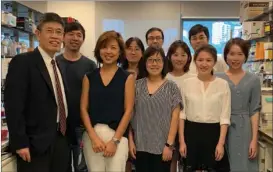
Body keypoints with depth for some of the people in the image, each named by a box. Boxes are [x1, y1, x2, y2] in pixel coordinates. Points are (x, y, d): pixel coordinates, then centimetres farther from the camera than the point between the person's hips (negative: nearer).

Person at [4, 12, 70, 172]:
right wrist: (20, 143, -19)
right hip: (36, 143, -7)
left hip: (62, 140, 7)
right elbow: (13, 106, -16)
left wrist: (68, 135, 13)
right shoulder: (22, 62, -11)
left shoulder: (60, 65, 13)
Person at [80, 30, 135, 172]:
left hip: (117, 135, -1)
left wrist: (115, 140, -9)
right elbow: (83, 108, 3)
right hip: (92, 134, 2)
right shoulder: (89, 77, 7)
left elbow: (128, 111, -3)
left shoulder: (127, 78, 2)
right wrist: (93, 137, -7)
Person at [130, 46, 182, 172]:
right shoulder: (137, 85, 4)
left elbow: (175, 117, -3)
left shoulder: (171, 87, 0)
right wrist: (131, 141, -1)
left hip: (162, 146, -1)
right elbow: (129, 114, 5)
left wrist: (169, 144, -8)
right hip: (140, 145, 2)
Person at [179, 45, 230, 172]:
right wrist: (181, 141, -2)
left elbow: (225, 117, -3)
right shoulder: (187, 83, 0)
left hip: (213, 133, -1)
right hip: (191, 132, 1)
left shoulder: (223, 84, -2)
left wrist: (221, 143, -9)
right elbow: (181, 114, 2)